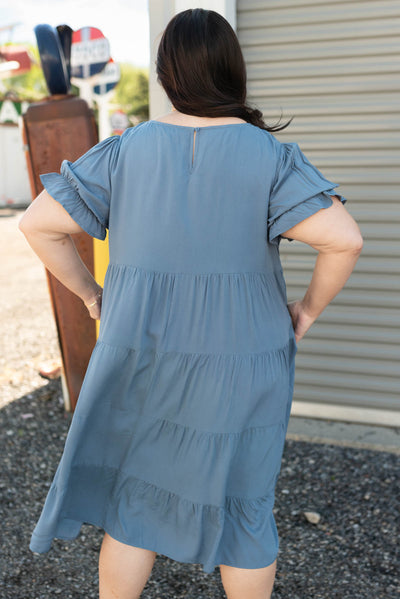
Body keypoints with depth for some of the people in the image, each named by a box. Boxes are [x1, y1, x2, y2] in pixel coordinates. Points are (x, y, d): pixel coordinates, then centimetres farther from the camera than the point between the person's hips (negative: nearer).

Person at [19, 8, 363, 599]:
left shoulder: (124, 151, -5)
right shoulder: (268, 155, -11)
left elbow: (38, 223, -5)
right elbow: (345, 239, -22)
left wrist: (92, 295, 5)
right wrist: (309, 309, -5)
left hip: (142, 357, 2)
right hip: (239, 368, -1)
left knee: (136, 496, 19)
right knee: (241, 501, 18)